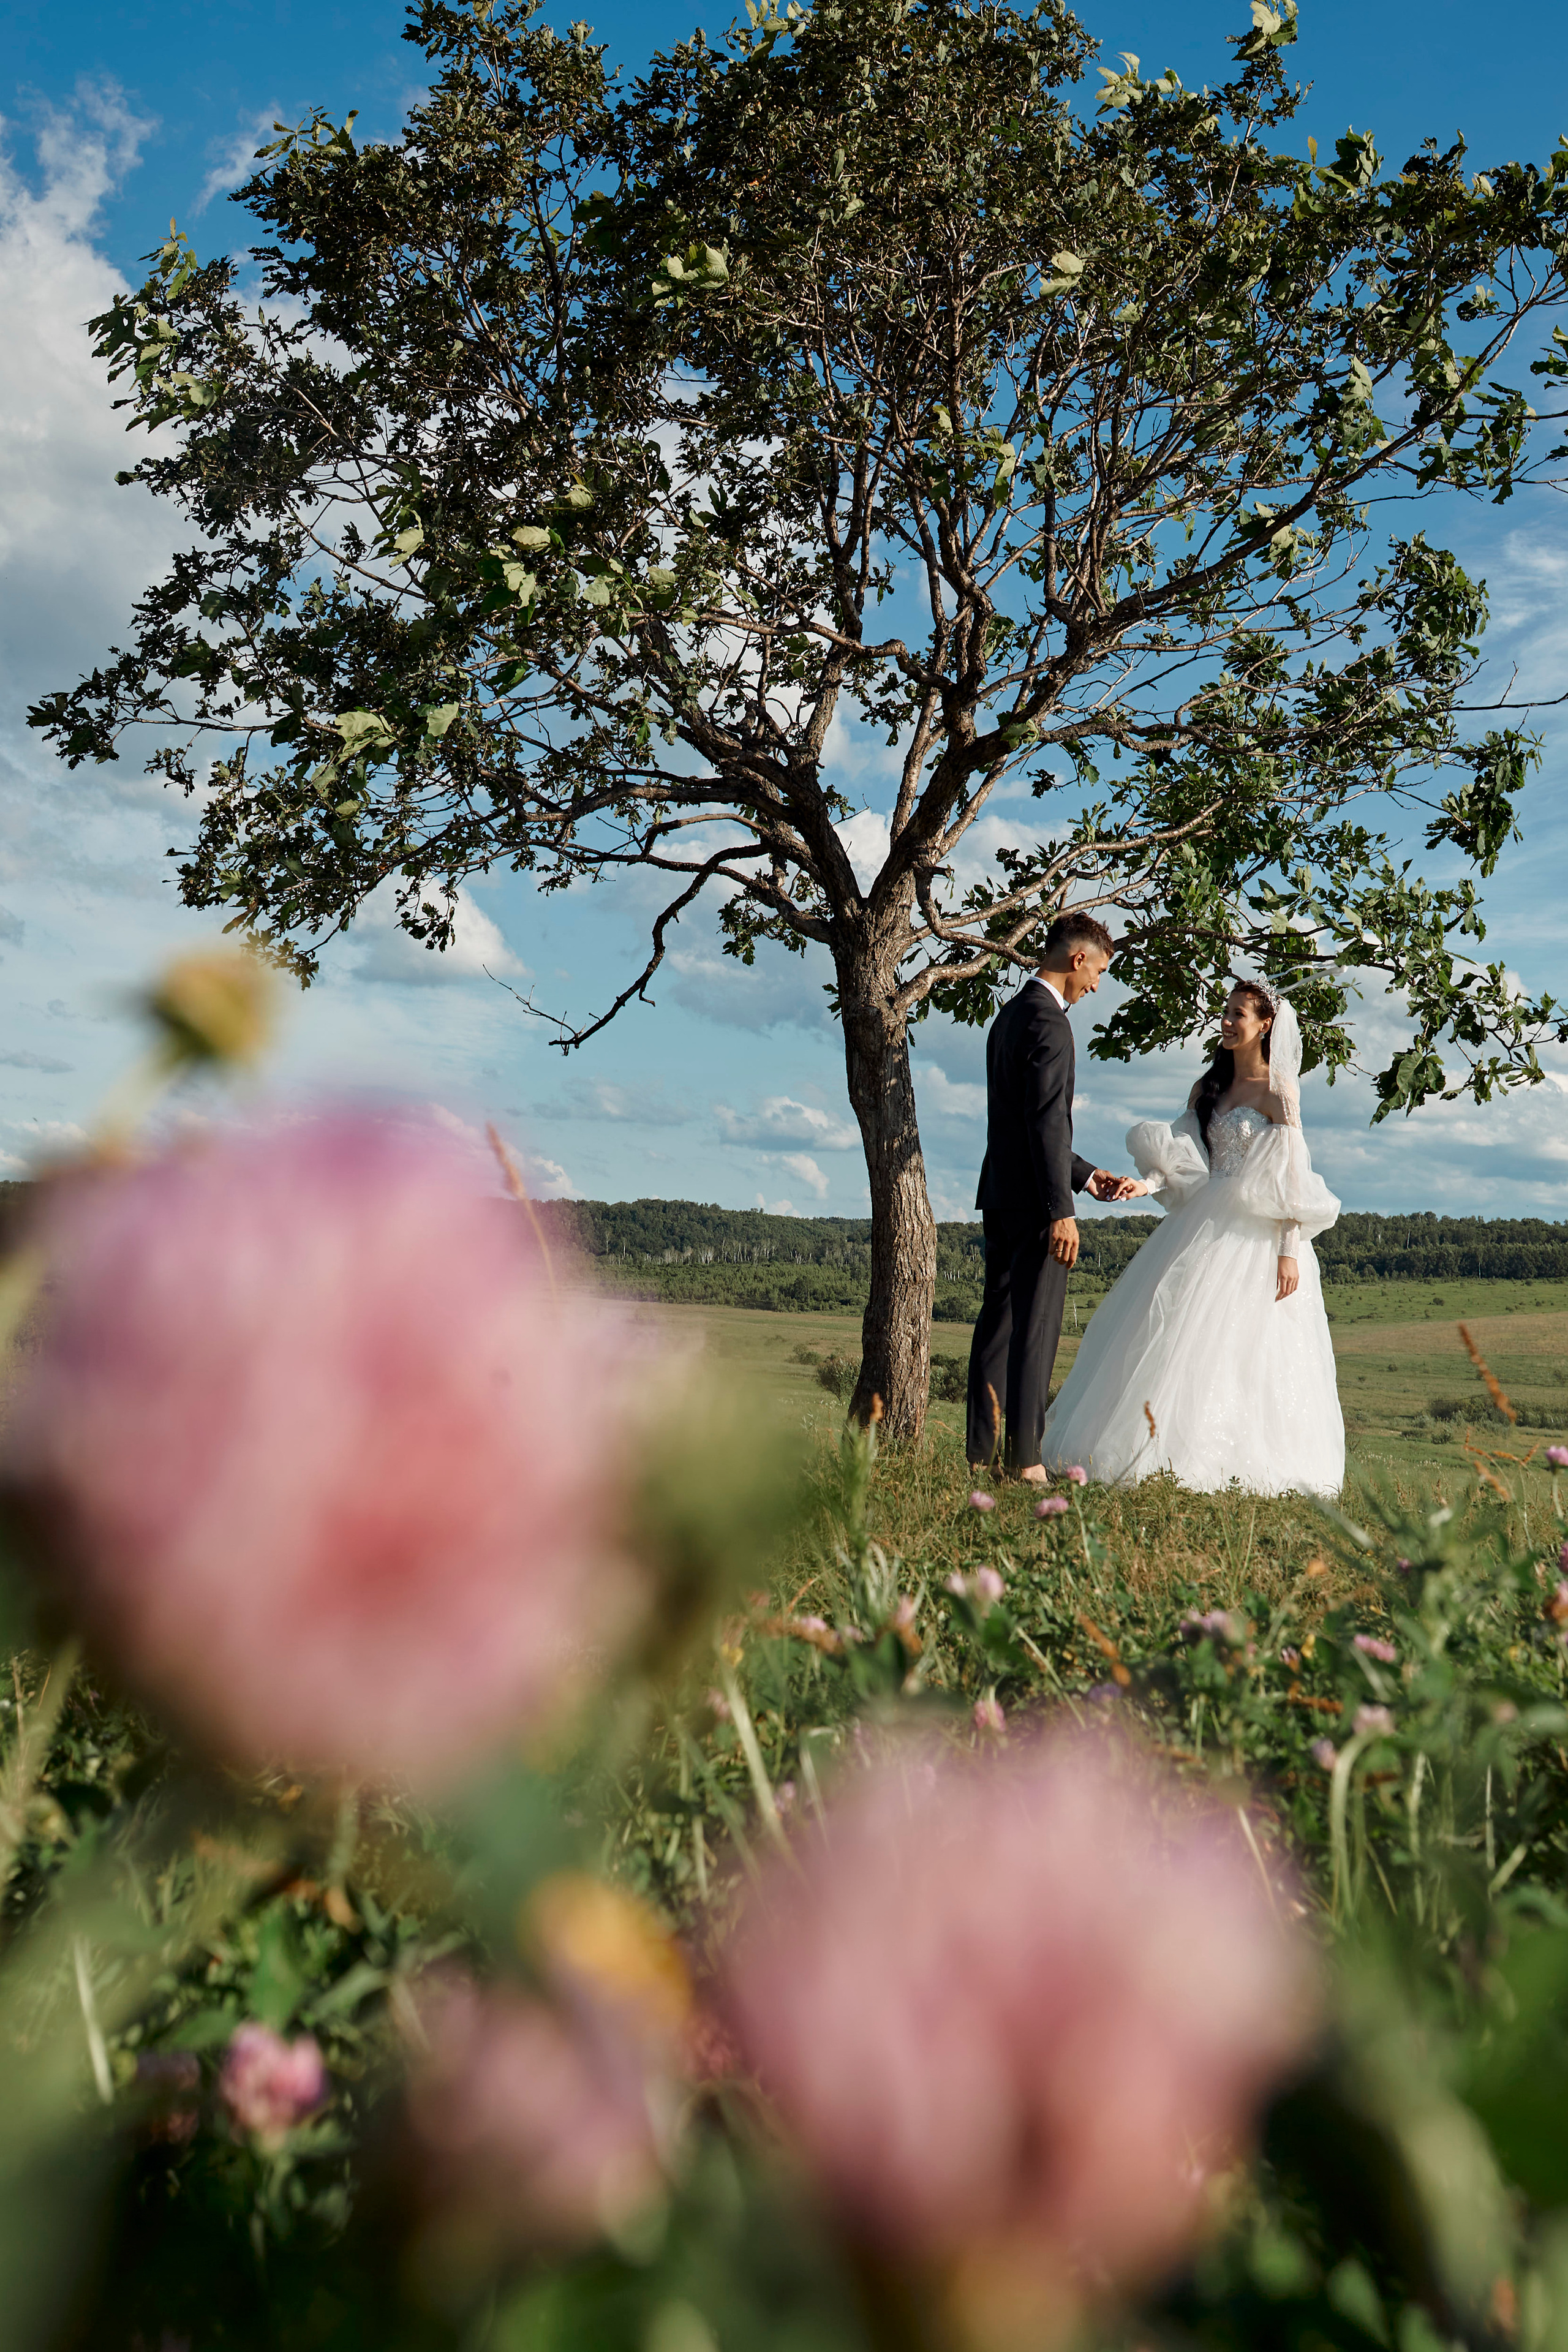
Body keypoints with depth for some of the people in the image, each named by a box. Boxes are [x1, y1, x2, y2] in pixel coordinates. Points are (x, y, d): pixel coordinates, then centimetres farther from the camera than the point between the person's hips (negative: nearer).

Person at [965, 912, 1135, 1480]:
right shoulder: (1048, 1022, -13)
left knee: (997, 1324, 10)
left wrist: (1086, 1175, 24)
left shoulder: (1009, 1016, 18)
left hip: (1000, 1195, 9)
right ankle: (1024, 1460, -3)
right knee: (1035, 1329, -5)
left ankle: (982, 1453, 12)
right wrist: (1061, 1210, -20)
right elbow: (1046, 1124, -20)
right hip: (1033, 1200, -9)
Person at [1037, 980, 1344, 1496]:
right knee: (1179, 1341, 2)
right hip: (1204, 1228, 6)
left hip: (1256, 1238, -6)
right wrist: (1150, 1183, -14)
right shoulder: (1208, 1088, 14)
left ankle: (1241, 1466, -2)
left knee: (1240, 1347, -8)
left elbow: (1292, 1178, -8)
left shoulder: (1278, 1091, -4)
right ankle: (1176, 1453, 8)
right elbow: (1183, 1155, 7)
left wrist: (1290, 1252, -14)